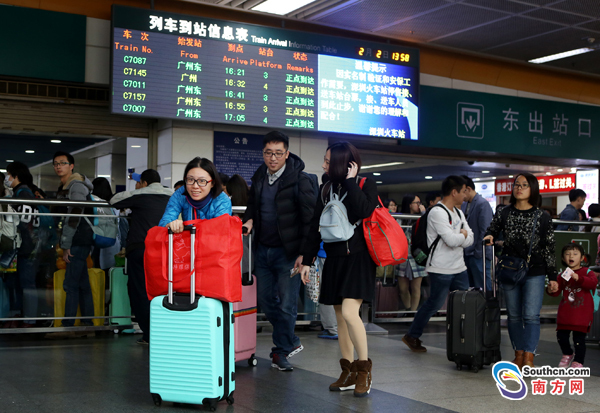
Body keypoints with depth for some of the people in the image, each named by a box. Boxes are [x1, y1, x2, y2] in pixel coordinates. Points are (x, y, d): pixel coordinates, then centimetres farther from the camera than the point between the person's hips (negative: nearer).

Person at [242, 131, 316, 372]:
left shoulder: (300, 180, -12)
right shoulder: (259, 177, 7)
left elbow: (310, 219, -13)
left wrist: (304, 253, -18)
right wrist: (250, 219, 1)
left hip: (287, 251, -6)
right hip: (263, 250, 6)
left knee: (287, 305, -2)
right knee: (266, 301, 12)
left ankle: (281, 351, 16)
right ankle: (292, 342, 29)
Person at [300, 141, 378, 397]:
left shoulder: (366, 184, -3)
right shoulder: (326, 189, 11)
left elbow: (363, 210, -24)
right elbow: (315, 227, 12)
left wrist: (350, 180, -14)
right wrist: (307, 260, 9)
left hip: (357, 258, -6)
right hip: (334, 260, 6)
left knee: (349, 312, -17)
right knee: (340, 316, 6)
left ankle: (364, 370, -2)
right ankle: (348, 373, 15)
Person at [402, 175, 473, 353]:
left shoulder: (458, 213, 14)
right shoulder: (437, 212, -15)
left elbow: (470, 239, 9)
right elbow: (452, 240, -23)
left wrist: (458, 236, -10)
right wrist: (463, 235, -3)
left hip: (459, 268, 8)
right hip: (441, 270, -8)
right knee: (435, 304, 0)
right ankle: (411, 336, 15)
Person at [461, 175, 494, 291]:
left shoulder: (483, 204, -13)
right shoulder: (464, 205, 11)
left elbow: (485, 231, -16)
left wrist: (478, 252, -16)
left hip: (479, 255, -8)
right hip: (466, 254, 8)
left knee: (482, 289, -2)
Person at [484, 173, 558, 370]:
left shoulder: (542, 217, 0)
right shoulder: (503, 213, 3)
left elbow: (549, 248, 2)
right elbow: (492, 231, 13)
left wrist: (552, 276, 1)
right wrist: (489, 237, -13)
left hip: (534, 273, -3)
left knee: (531, 315, -9)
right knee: (514, 315, 8)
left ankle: (529, 357, -7)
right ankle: (519, 354, 17)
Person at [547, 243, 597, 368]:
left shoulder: (587, 272, 0)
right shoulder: (563, 275, 10)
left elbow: (593, 282, -20)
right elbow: (557, 291, 9)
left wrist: (578, 278, -31)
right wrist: (551, 290, -15)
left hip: (582, 312, -4)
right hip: (565, 312, 4)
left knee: (579, 338, -3)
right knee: (561, 336, 4)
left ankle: (578, 361, 13)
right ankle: (567, 355, 31)